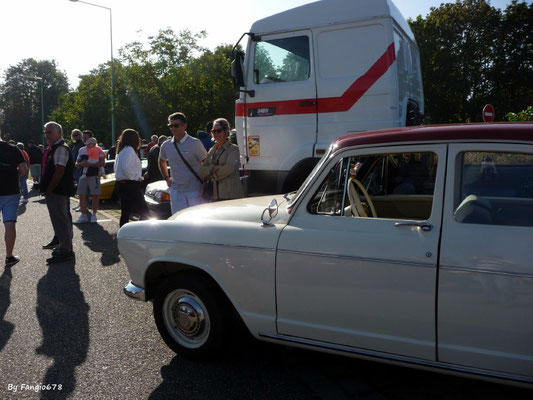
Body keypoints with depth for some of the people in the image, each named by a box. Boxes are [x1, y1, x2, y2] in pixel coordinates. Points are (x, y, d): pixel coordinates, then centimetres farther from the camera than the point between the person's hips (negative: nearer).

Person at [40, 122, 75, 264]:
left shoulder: (61, 149, -15)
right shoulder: (55, 148, 17)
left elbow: (59, 172, -22)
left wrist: (48, 190, -16)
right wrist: (47, 190, 15)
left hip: (58, 192, -10)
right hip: (57, 192, 10)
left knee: (61, 221, -5)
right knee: (62, 220, 17)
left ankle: (65, 251, 2)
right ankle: (65, 247, 28)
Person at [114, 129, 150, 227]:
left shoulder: (121, 151, 17)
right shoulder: (129, 149, -13)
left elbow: (116, 168, 21)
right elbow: (126, 168, -25)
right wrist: (135, 177, -12)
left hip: (119, 183, 10)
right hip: (129, 184, -10)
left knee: (125, 212, 12)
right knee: (144, 212, -7)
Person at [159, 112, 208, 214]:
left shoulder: (195, 143, -8)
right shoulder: (166, 146, 6)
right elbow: (161, 162, 26)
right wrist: (166, 178, 16)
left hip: (195, 191, -4)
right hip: (176, 191, 4)